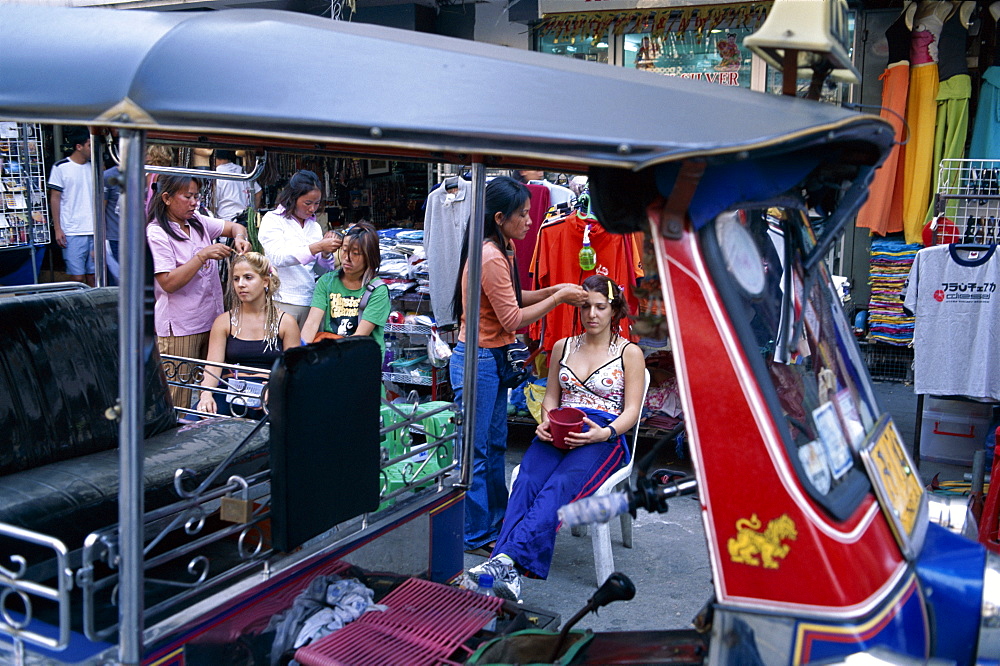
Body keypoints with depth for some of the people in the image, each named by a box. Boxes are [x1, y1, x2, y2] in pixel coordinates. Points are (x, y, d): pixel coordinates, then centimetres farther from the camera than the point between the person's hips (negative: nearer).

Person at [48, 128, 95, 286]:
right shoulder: (61, 167, -1)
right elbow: (55, 198, -1)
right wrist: (57, 229, -6)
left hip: (95, 231, 4)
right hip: (72, 232, -4)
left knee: (93, 276, 5)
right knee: (76, 277, -7)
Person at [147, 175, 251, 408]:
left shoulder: (198, 222, 7)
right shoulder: (156, 234, -12)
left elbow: (234, 227, 20)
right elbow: (169, 283, -19)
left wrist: (239, 237, -4)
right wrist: (203, 255, -21)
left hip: (212, 321, 7)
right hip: (178, 329, -7)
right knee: (178, 399, 0)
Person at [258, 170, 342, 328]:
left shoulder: (314, 225, 16)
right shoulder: (272, 220, 0)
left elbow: (326, 267, 14)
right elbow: (277, 257, -18)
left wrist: (326, 252, -9)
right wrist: (318, 247, -24)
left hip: (309, 301, 5)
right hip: (282, 302, -5)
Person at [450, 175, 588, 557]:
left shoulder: (500, 251, 8)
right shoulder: (491, 259, -22)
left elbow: (509, 299, 12)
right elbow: (512, 319, -19)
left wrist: (548, 292, 0)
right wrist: (557, 298, -13)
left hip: (493, 359, 10)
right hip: (477, 360, -10)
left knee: (495, 445, 18)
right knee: (475, 451, 2)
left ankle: (498, 522, 32)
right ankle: (477, 537, 13)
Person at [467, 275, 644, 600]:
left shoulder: (629, 353, 9)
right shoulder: (563, 347, 21)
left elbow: (631, 411, 2)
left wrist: (604, 433, -18)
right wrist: (546, 422, -3)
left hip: (604, 437, -3)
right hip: (558, 434, 3)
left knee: (559, 486, -35)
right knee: (527, 482, -30)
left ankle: (509, 558, -52)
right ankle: (508, 573, -45)